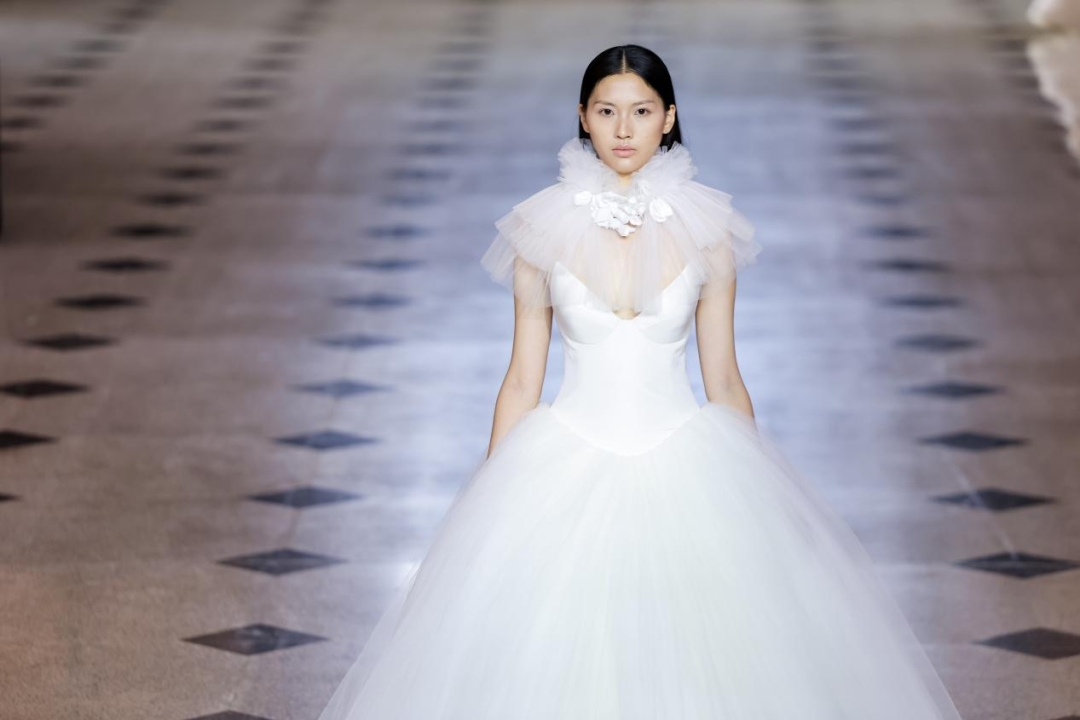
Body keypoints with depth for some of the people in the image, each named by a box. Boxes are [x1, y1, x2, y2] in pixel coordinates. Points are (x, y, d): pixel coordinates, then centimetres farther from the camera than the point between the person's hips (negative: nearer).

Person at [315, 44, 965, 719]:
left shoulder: (705, 230, -1)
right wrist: (488, 504, 3)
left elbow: (724, 379, 6)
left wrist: (762, 498, 6)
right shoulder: (544, 228, -1)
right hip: (566, 471, 0)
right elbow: (522, 381, 4)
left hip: (683, 462, 0)